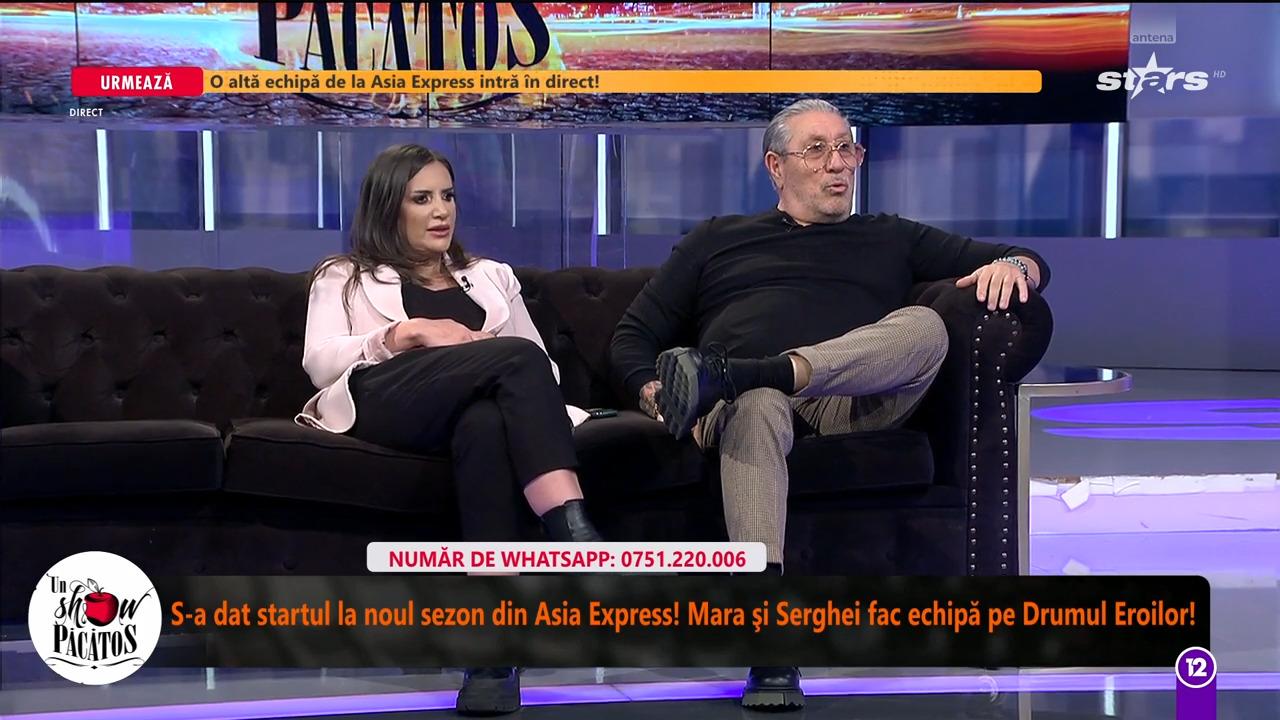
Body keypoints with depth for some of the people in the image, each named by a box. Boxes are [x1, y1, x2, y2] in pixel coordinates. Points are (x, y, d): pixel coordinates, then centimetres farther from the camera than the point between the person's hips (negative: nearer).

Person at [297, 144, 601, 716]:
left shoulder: (490, 278, 36)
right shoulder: (344, 278, 27)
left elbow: (544, 366, 23)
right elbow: (320, 363, 7)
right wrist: (409, 332, -8)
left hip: (473, 411, 2)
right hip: (377, 401, -2)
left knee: (486, 423, -42)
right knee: (519, 357, -34)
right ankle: (575, 537, -51)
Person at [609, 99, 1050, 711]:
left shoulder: (890, 239, 31)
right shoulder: (718, 239, 29)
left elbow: (1031, 265, 26)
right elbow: (633, 338, 23)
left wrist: (1011, 264, -1)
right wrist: (655, 396, -1)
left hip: (852, 398, 1)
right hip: (746, 399, -1)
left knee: (925, 327, -29)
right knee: (757, 408, -40)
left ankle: (723, 377, -43)